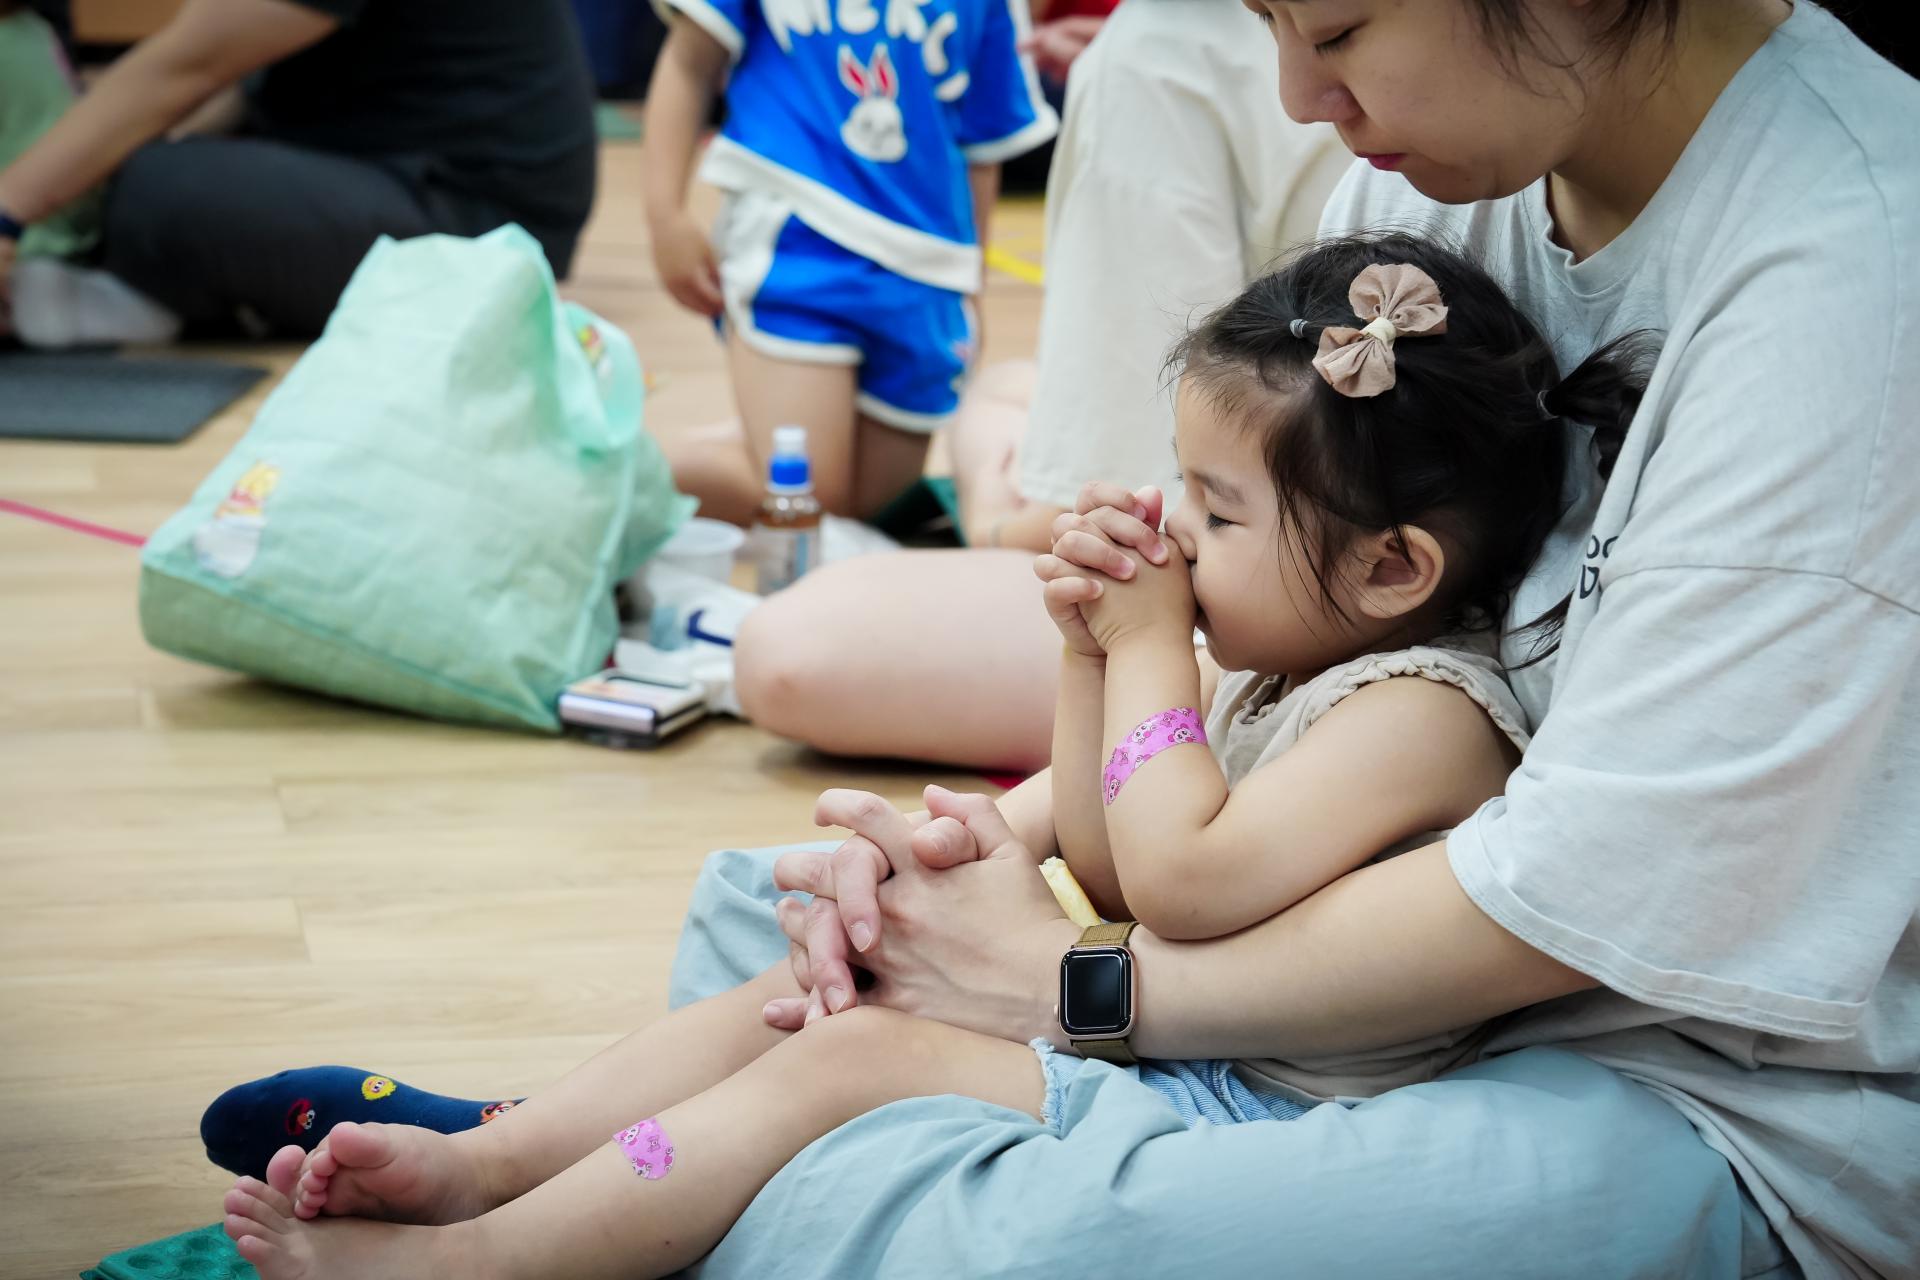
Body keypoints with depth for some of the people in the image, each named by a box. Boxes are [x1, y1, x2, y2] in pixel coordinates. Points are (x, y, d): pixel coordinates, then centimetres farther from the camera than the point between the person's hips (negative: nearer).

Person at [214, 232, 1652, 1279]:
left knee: (853, 1058, -20)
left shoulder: (1423, 709, -18)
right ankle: (485, 1155, -1)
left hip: (1254, 1112, -10)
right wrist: (1098, 651, 3)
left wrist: (1150, 652, -14)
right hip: (1156, 1036, 10)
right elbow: (1109, 869, 14)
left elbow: (1185, 881, -26)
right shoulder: (1286, 675, 12)